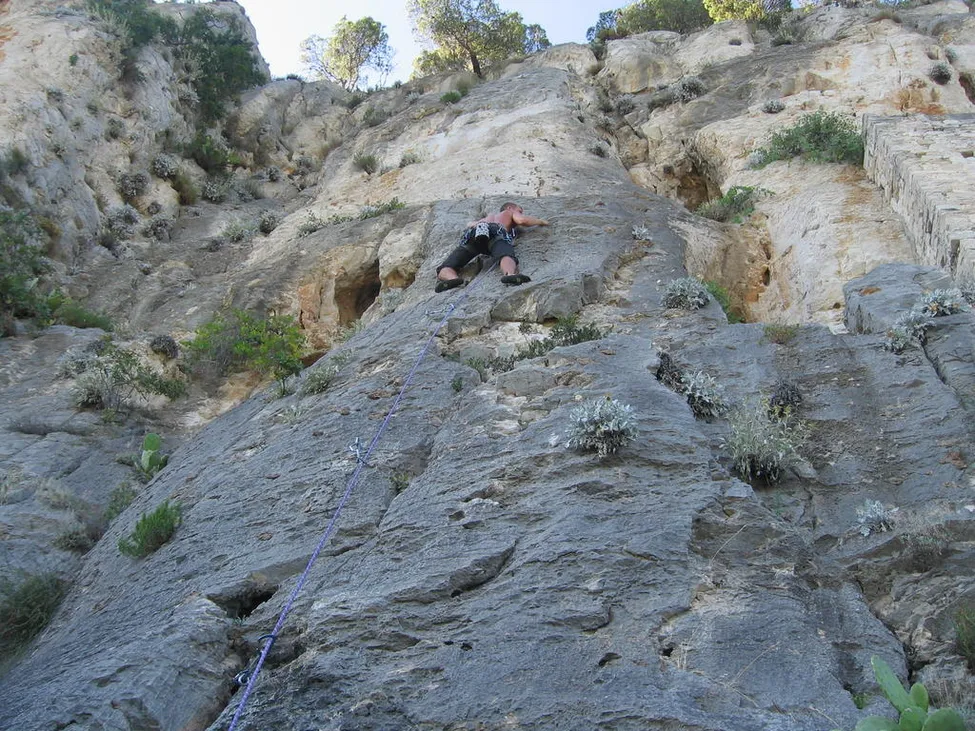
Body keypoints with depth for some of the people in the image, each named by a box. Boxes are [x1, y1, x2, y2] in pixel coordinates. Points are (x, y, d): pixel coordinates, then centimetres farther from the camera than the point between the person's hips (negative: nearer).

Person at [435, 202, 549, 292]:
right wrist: (540, 221, 33)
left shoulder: (489, 216, 48)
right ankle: (510, 274, -67)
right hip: (496, 231, -3)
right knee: (507, 256, -32)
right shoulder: (511, 212, 36)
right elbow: (522, 220, 15)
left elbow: (470, 224, 61)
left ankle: (452, 278, -49)